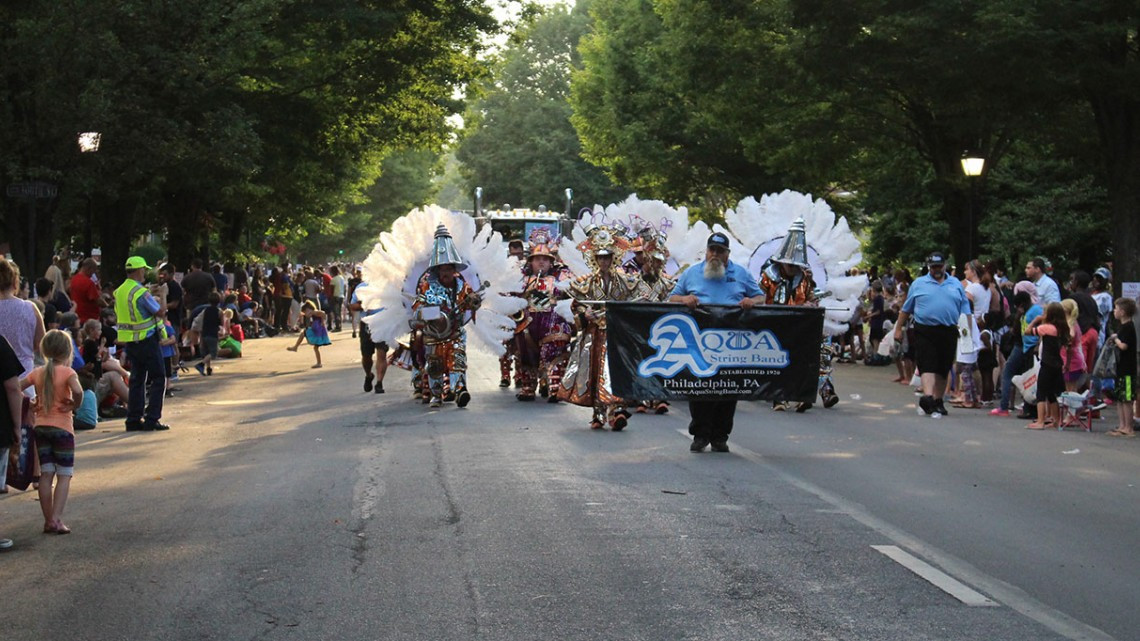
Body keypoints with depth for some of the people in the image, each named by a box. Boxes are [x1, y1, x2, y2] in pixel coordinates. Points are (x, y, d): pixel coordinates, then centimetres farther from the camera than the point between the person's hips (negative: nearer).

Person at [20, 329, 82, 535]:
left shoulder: (37, 373, 5)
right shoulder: (67, 372, -9)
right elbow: (77, 391, -27)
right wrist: (75, 405, -9)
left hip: (41, 426, 5)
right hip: (62, 426, -5)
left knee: (46, 474, 8)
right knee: (64, 475, 1)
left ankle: (48, 520, 8)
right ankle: (56, 518, -10)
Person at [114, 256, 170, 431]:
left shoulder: (119, 292, 7)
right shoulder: (141, 292, -19)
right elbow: (159, 312, -13)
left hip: (130, 342, 8)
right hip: (146, 340, -8)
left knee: (137, 379, 13)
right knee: (158, 378, 0)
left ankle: (134, 419, 11)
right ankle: (152, 419, -5)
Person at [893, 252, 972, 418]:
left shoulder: (956, 285, 13)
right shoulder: (918, 284, 8)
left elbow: (965, 311, 13)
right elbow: (906, 309, 12)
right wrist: (898, 329, 9)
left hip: (949, 332, 3)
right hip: (925, 331, -3)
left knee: (943, 369, 7)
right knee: (928, 366, -14)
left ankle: (937, 400, 16)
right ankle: (927, 397, -27)